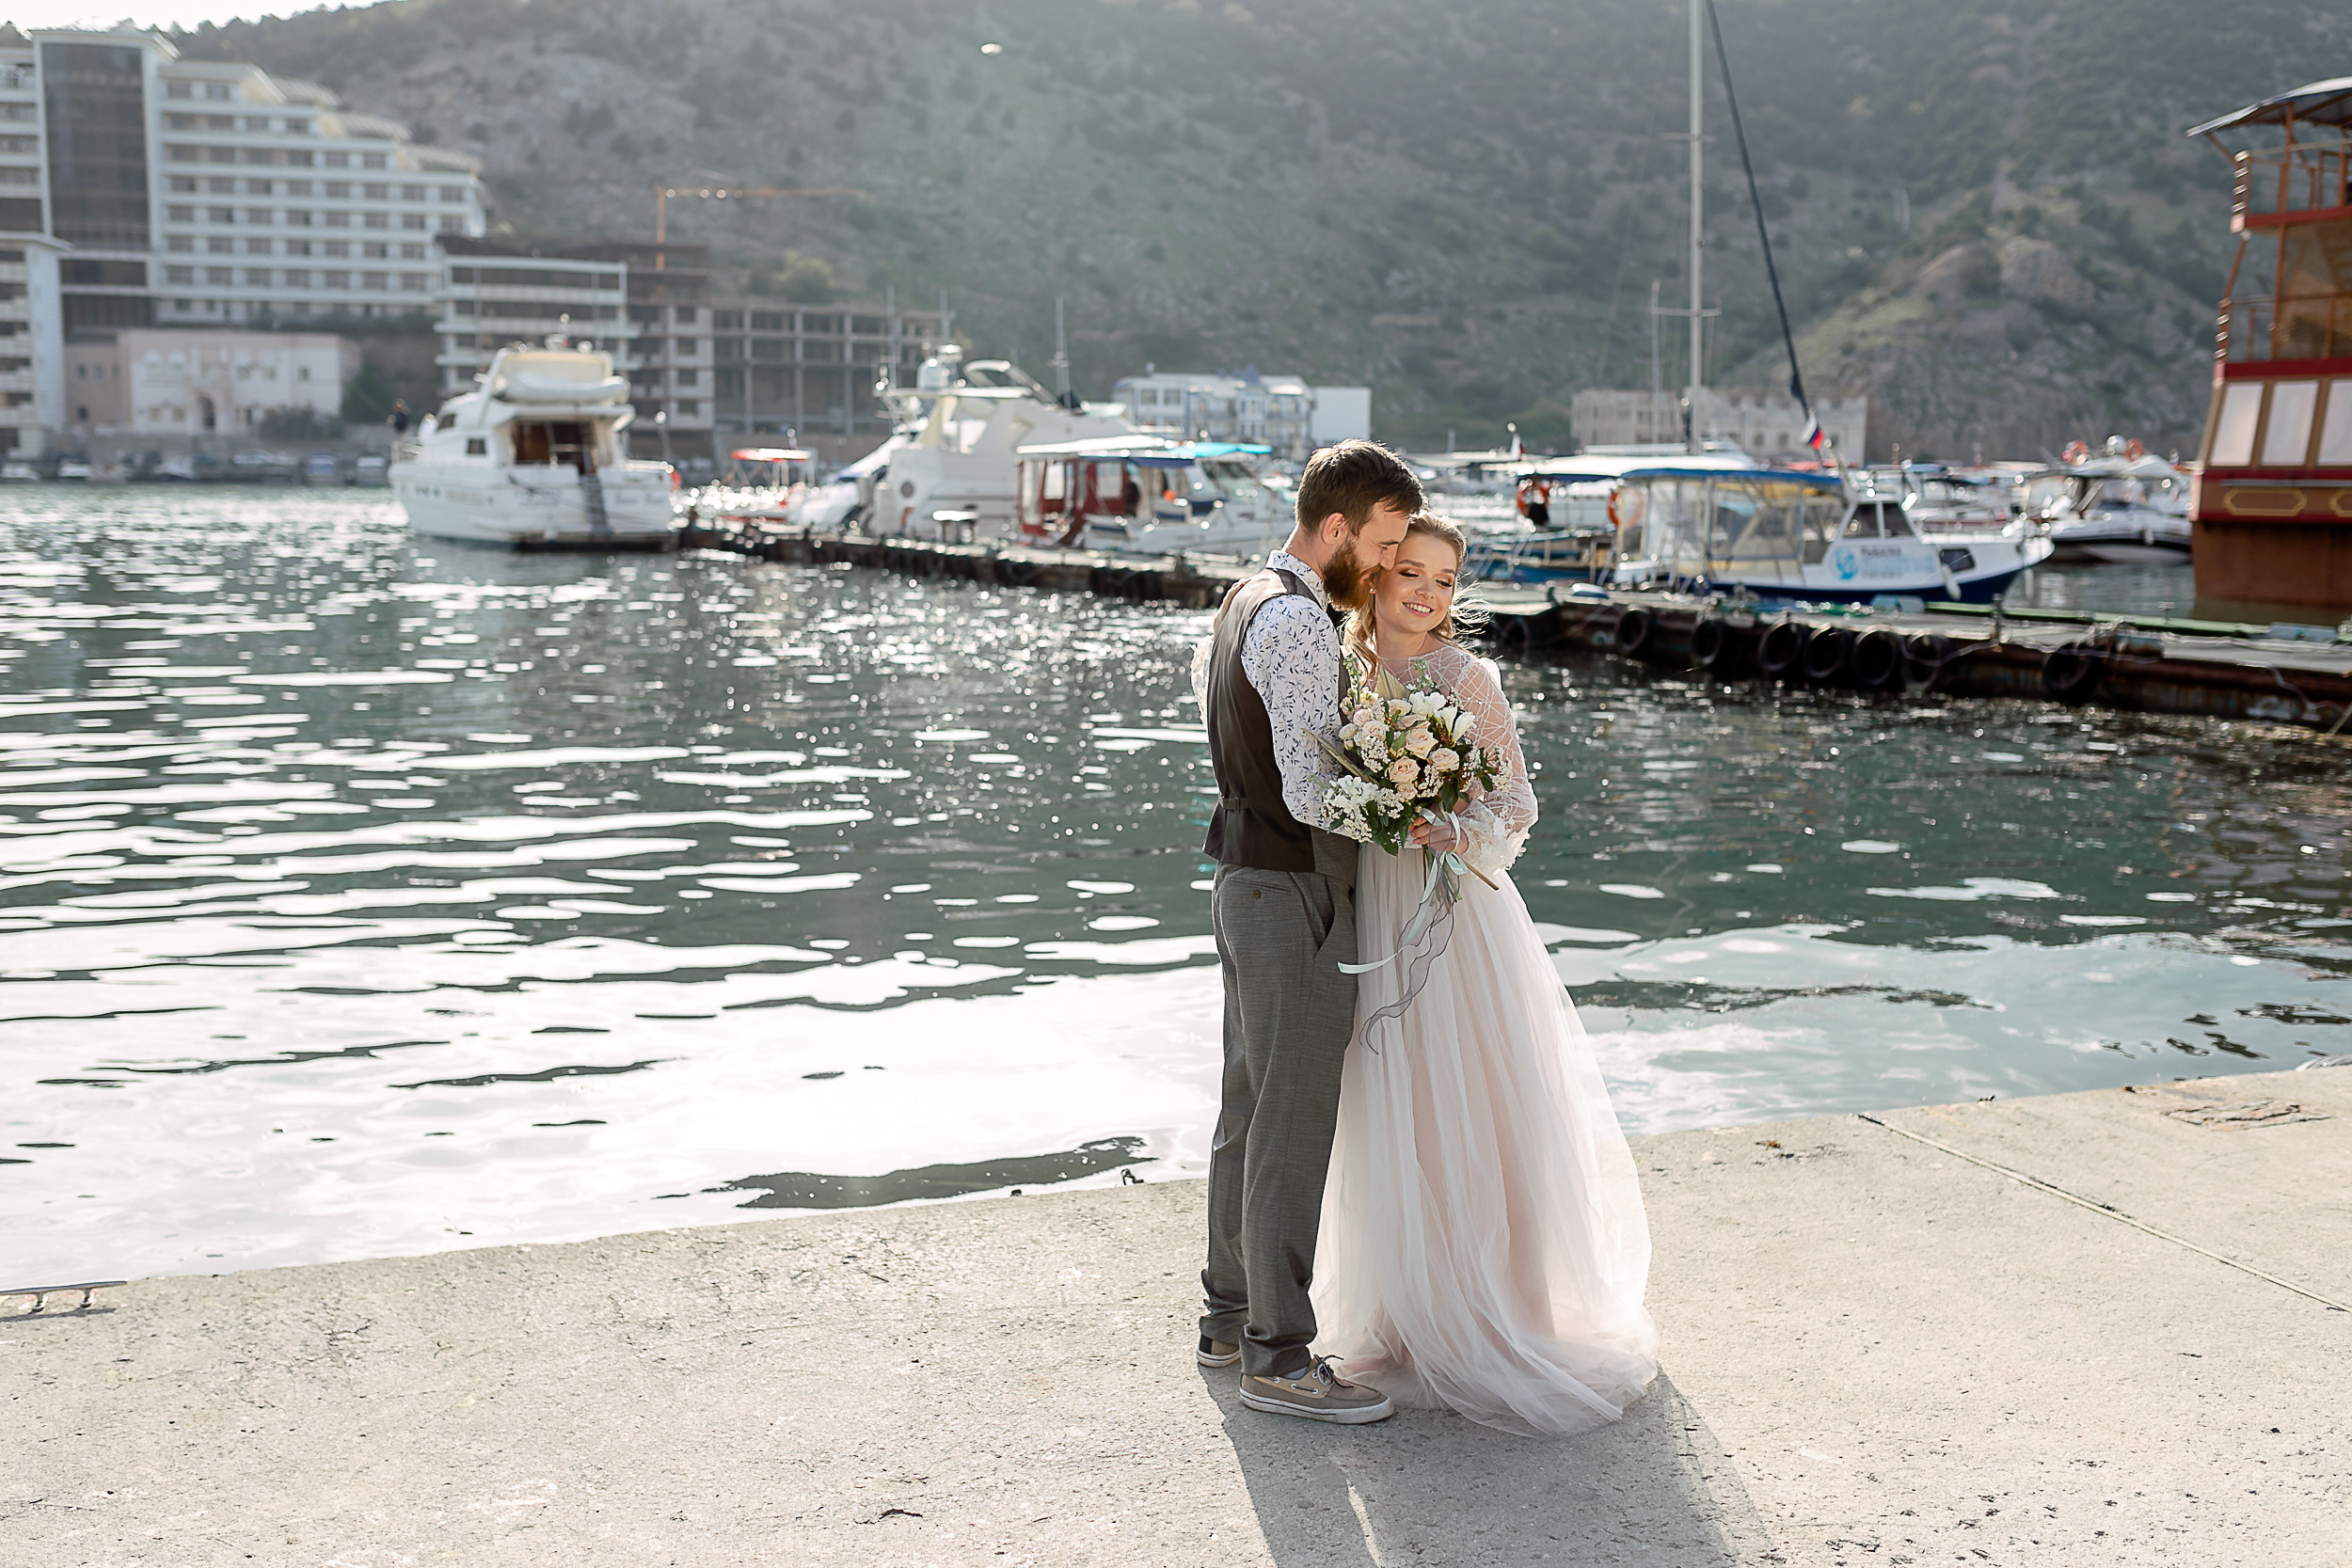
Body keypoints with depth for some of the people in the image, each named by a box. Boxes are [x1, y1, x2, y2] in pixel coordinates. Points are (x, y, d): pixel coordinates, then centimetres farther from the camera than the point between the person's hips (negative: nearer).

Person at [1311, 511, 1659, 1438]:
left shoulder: (1465, 678, -7)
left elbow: (1515, 806, -7)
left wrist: (1449, 830, -24)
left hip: (1455, 912, -4)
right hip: (1371, 910, 5)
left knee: (1465, 1112, 1)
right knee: (1389, 1115, 10)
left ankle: (1485, 1316, 16)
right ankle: (1410, 1311, 25)